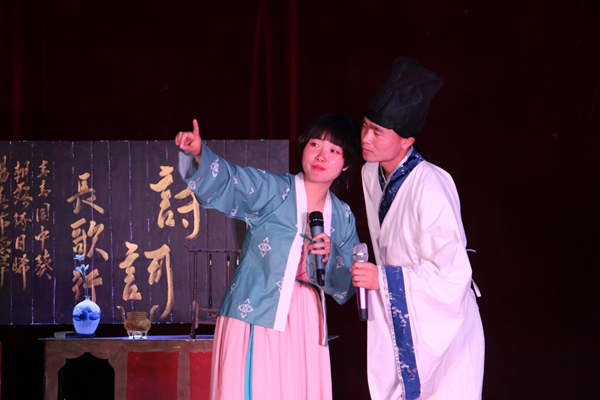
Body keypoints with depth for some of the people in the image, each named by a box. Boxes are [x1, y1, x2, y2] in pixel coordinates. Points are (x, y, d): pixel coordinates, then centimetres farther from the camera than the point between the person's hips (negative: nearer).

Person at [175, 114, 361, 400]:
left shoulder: (343, 218, 12)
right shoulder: (271, 190, 0)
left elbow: (348, 284, 10)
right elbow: (224, 181, -16)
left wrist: (329, 259, -10)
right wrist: (199, 154, -36)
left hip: (304, 324, 4)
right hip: (255, 318, -4)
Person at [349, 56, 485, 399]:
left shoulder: (430, 186, -23)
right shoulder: (370, 175, 2)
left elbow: (453, 275, -23)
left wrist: (383, 278, -22)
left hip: (441, 330, -7)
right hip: (398, 331, 7)